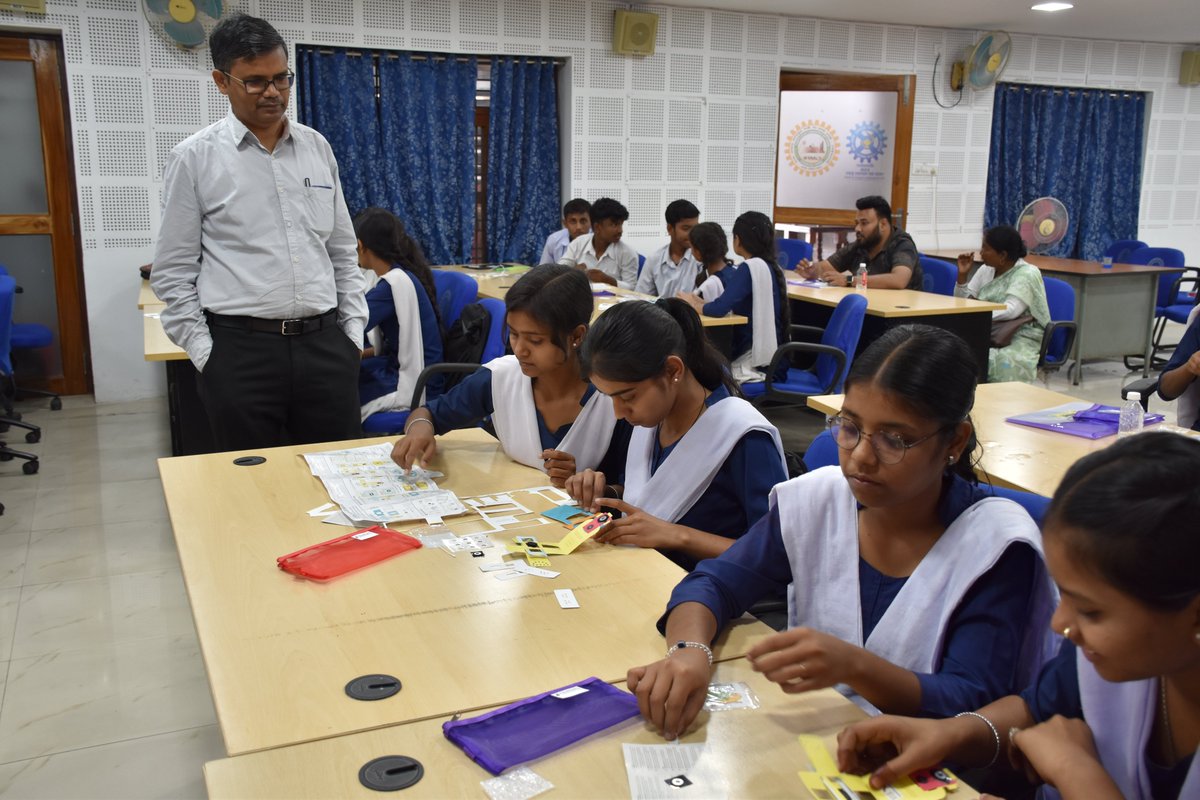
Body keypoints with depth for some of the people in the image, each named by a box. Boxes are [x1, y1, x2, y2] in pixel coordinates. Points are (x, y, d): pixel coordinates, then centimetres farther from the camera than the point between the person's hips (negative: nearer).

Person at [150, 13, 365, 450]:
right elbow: (174, 272, 1)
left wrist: (353, 330, 7)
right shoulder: (194, 157, -1)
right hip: (241, 349, -3)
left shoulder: (317, 147, 10)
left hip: (325, 343, 3)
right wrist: (206, 355, -5)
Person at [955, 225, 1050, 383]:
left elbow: (1010, 310, -26)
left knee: (999, 361, -36)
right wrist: (962, 275, -4)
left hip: (1020, 338, -6)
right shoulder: (986, 269, 8)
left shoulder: (1027, 274, -12)